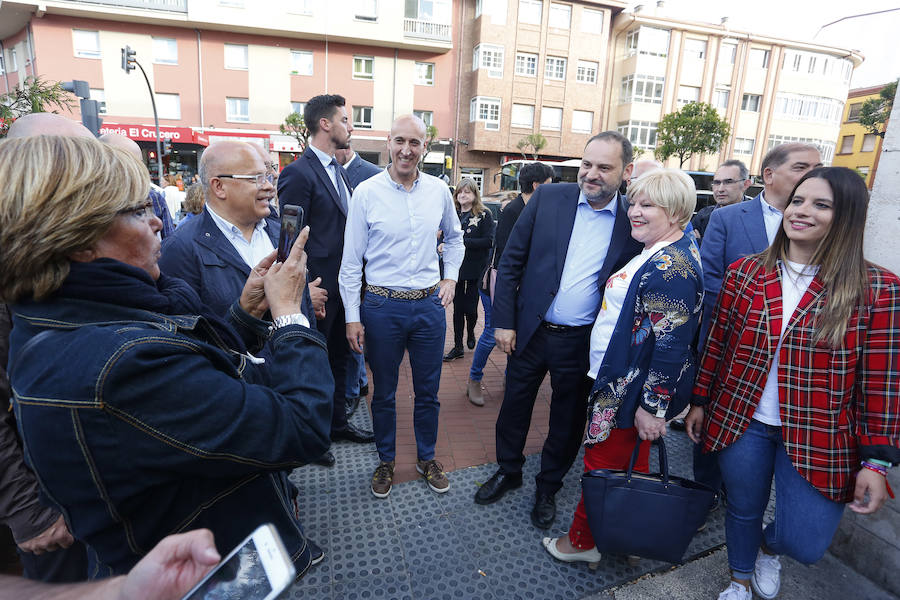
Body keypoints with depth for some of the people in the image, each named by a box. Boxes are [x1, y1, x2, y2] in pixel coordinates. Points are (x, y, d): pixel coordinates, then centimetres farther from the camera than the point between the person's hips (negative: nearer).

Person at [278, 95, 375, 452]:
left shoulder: (338, 170, 12)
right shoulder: (298, 173, -15)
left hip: (343, 285, 8)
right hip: (318, 289, -8)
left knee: (339, 357, 19)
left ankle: (337, 423, 37)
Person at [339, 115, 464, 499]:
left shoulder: (438, 190, 2)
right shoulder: (367, 192, -7)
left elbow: (454, 238, 20)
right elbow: (351, 261, -4)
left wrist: (451, 277, 9)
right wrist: (352, 316, -5)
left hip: (429, 305, 2)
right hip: (382, 306, -2)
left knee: (428, 391, 14)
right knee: (384, 393, 13)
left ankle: (427, 459, 36)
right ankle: (386, 461, 35)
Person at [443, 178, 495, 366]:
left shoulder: (484, 215, -5)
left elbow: (488, 241, -14)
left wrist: (463, 241, -19)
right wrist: (442, 246, -8)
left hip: (475, 270, -3)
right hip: (456, 268, 3)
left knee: (470, 308, 4)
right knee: (458, 308, 7)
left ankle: (471, 333, 36)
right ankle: (458, 346, 17)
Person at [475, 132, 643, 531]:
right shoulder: (549, 198, -6)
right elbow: (510, 262, -3)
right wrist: (504, 321, -5)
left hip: (583, 343, 0)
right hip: (530, 331, 1)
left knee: (568, 422, 16)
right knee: (514, 408, 17)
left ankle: (548, 488, 42)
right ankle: (508, 471, 44)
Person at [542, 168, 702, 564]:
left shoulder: (671, 268, -24)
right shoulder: (656, 255, 9)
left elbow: (671, 346, -26)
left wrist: (653, 407, -22)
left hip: (631, 394, -10)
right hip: (620, 382, 10)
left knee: (604, 463, 7)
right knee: (631, 466, 23)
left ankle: (583, 541, 28)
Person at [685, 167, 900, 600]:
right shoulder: (743, 273, -2)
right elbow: (717, 343, 4)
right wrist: (699, 401, 7)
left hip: (818, 438, -1)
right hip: (740, 419, 2)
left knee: (805, 545, 3)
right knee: (743, 512, 19)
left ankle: (768, 546, 42)